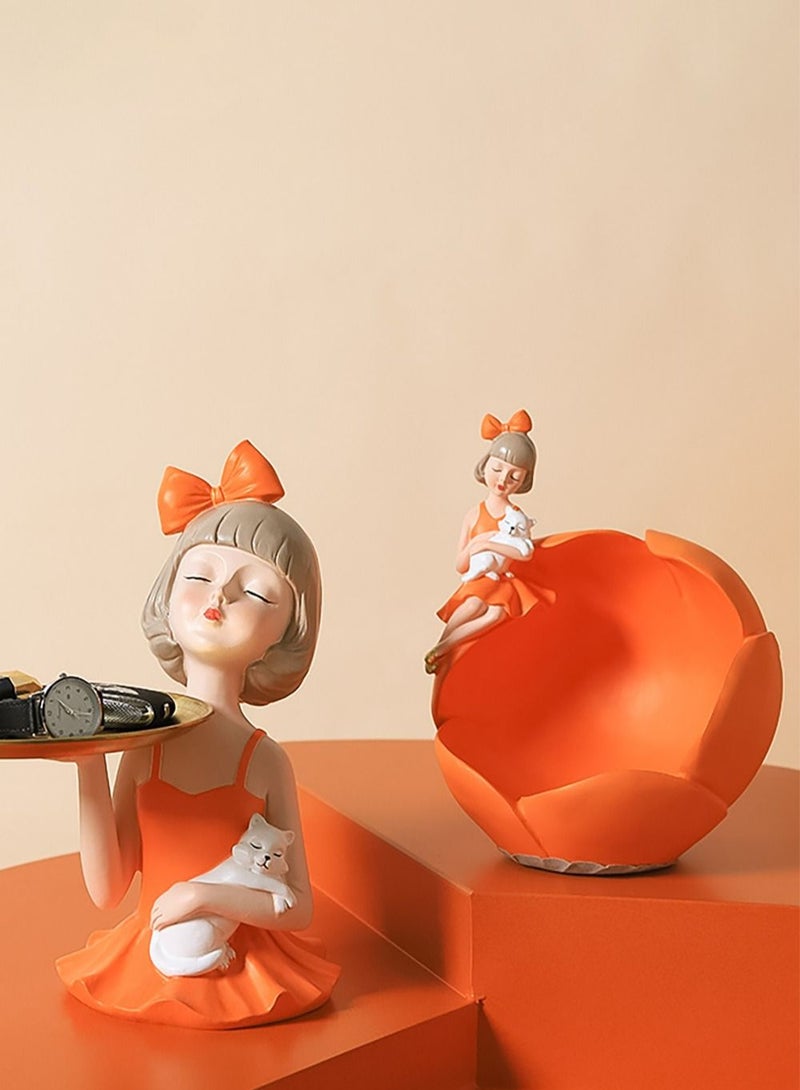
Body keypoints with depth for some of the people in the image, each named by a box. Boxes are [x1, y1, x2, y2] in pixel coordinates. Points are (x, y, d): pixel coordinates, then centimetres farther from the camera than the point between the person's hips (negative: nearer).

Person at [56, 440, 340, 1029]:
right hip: (146, 969, 1)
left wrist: (207, 894, -20)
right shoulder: (143, 743, -5)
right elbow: (107, 890, -9)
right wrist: (91, 770, -17)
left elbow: (299, 908, -7)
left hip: (244, 973, -1)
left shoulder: (267, 761, -11)